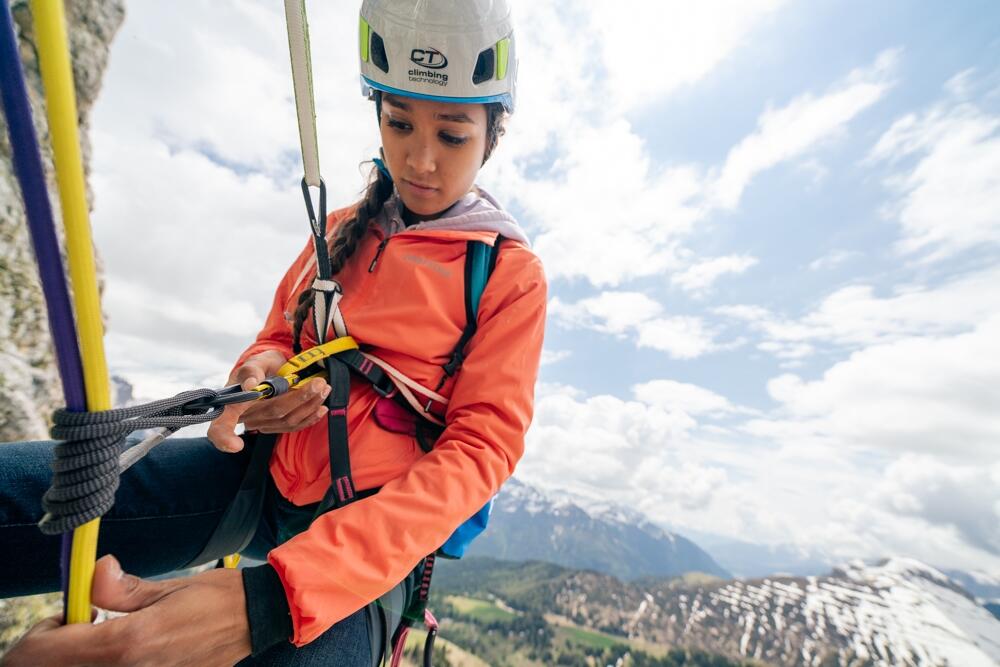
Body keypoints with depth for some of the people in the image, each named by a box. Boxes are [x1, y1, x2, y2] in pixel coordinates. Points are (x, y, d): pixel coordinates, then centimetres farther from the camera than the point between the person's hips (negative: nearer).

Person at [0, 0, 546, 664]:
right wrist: (260, 372, -11)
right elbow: (280, 335, 16)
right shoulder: (344, 227, 8)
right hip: (266, 468, 4)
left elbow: (480, 448, -17)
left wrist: (274, 596, -27)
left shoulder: (511, 273, -8)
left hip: (368, 515, -2)